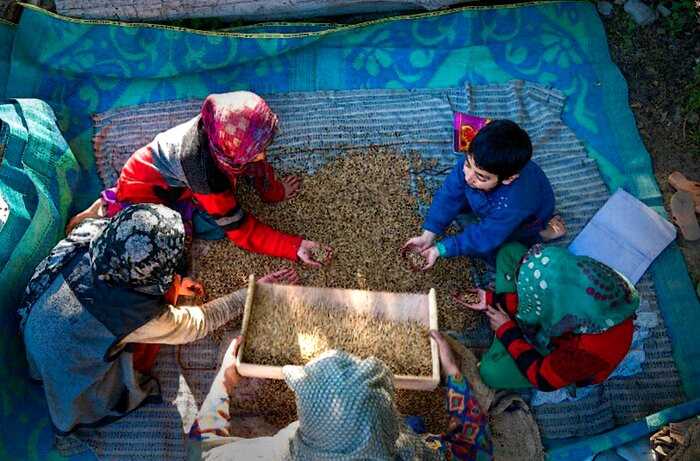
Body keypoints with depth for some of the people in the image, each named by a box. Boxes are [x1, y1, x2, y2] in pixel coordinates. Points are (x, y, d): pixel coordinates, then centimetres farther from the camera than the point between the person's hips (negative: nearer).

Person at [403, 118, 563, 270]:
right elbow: (449, 196, -25)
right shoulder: (473, 161, -34)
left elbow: (484, 237, -32)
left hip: (525, 223, -4)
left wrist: (440, 249, -31)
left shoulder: (514, 204, -46)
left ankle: (542, 233, 3)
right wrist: (427, 236, -28)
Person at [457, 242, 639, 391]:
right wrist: (491, 300, -12)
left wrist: (507, 331, -19)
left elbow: (543, 378, -26)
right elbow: (535, 299, -10)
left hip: (562, 358, -4)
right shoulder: (578, 280, -33)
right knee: (511, 251, -7)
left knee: (491, 371, -24)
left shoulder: (591, 349, -45)